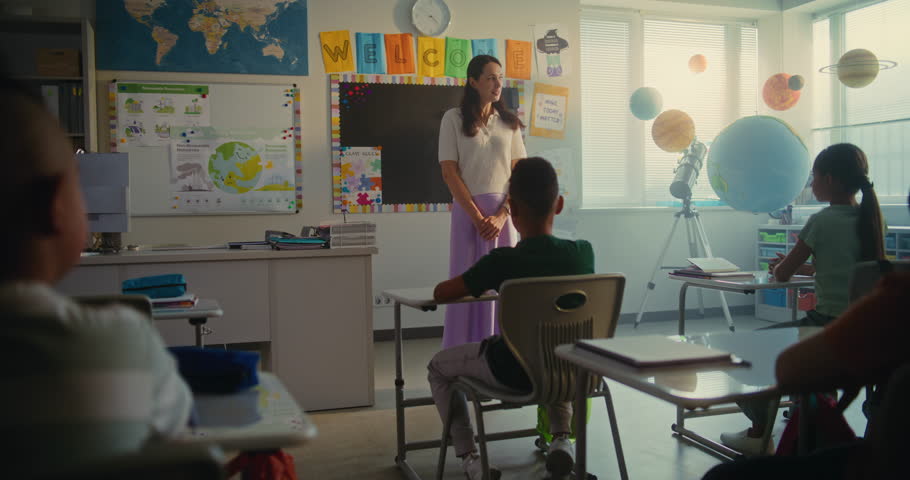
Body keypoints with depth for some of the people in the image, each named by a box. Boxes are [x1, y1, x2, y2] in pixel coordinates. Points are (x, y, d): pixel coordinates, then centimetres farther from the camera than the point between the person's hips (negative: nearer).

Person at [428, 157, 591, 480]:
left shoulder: (502, 262, -21)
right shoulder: (583, 252, -10)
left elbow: (440, 293, -10)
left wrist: (477, 286, 11)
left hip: (515, 372, -4)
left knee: (438, 366, 22)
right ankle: (562, 438, 25)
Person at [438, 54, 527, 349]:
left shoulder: (509, 122, 10)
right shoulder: (454, 119, 1)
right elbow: (449, 172, -5)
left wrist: (501, 215, -9)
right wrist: (477, 217, -12)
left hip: (504, 212, 3)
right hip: (468, 210, -3)